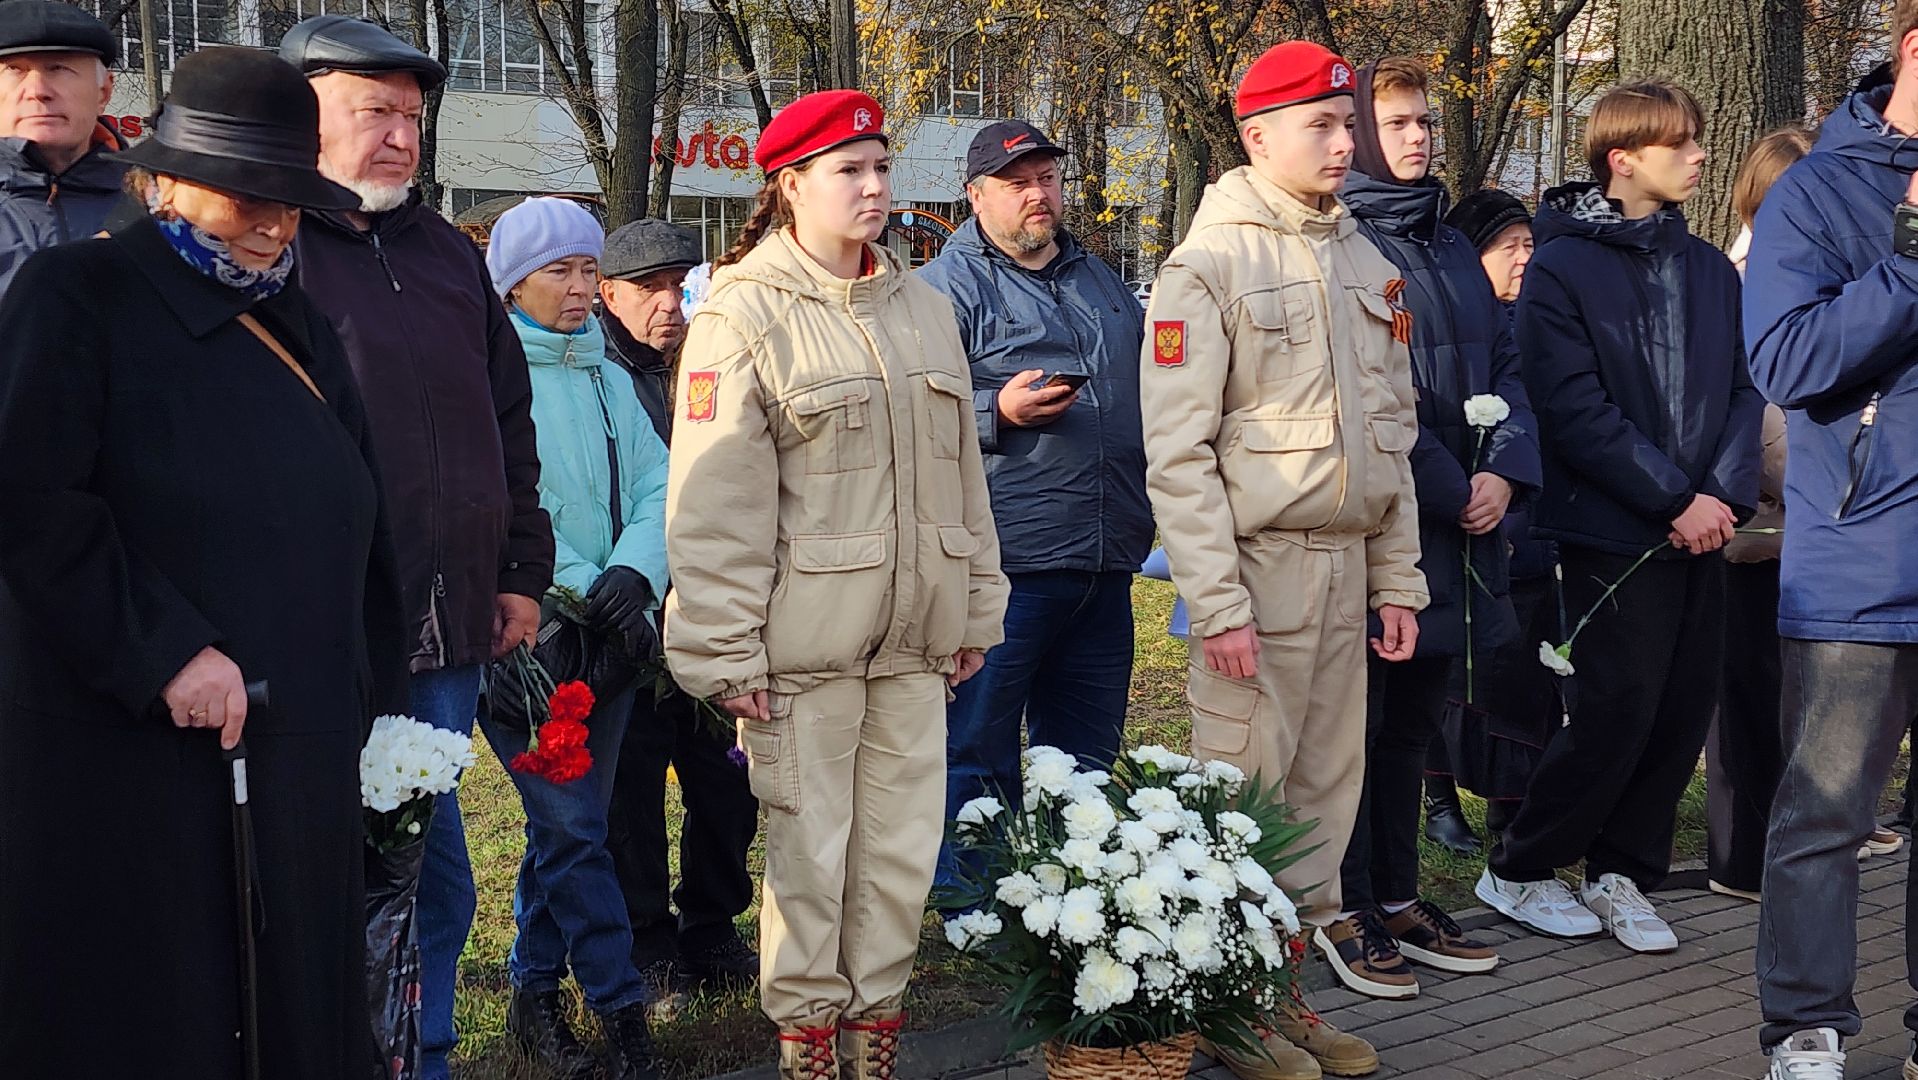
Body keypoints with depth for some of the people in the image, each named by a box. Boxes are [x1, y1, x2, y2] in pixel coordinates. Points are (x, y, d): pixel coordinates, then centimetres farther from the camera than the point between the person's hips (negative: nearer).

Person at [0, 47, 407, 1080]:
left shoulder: (296, 324, 18)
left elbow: (353, 532, 21)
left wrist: (377, 706, 16)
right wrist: (164, 652, -20)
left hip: (301, 762, 7)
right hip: (134, 770, -6)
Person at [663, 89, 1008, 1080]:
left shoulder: (923, 307, 12)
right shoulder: (744, 313, -7)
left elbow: (962, 470, 17)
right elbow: (715, 501, -11)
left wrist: (975, 609, 15)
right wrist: (725, 652, -14)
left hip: (913, 635, 5)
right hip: (804, 638, -5)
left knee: (904, 841, 9)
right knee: (810, 846, 4)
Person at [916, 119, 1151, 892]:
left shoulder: (1099, 280, 20)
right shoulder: (950, 286, -3)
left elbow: (1138, 398, 30)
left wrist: (1143, 516, 20)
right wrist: (999, 411, -23)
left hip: (1105, 566, 7)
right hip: (1004, 567, -7)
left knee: (1085, 764, 13)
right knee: (979, 759, -1)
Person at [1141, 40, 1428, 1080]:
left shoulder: (1366, 263, 14)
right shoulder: (1208, 264, -7)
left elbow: (1394, 431, 17)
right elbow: (1176, 450, -12)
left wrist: (1398, 580, 12)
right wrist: (1216, 601, -17)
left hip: (1348, 566, 7)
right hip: (1257, 564, -7)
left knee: (1326, 794, 9)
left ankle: (1288, 994, 21)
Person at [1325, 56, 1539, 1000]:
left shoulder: (1452, 248, 17)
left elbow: (1503, 364, 14)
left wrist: (1504, 470, -3)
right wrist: (1449, 492, -13)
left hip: (1453, 531, 8)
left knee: (1413, 718, 14)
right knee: (1355, 719, 1)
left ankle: (1397, 896, 24)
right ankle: (1347, 912, 11)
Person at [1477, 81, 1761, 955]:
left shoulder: (1712, 270, 13)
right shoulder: (1561, 270, -6)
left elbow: (1745, 391, 9)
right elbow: (1575, 413, -13)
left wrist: (1724, 493, -8)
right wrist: (1676, 499, -15)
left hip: (1702, 532, 6)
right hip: (1614, 533, -6)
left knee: (1685, 708, 5)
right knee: (1621, 708, -6)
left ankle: (1621, 874, 20)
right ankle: (1518, 872, 12)